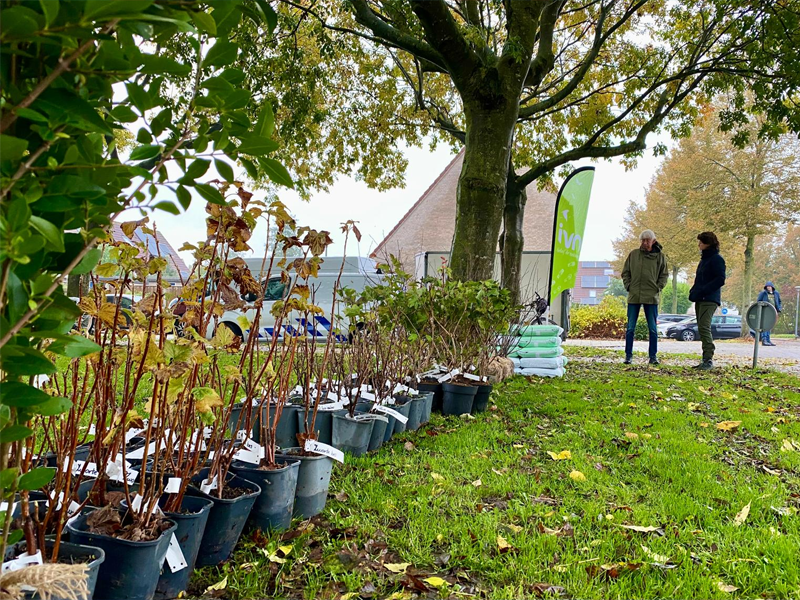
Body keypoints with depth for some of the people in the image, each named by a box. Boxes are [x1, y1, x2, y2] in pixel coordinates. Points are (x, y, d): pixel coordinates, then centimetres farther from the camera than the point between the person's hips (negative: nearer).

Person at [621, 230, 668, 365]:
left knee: (652, 329, 4)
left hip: (651, 297, -1)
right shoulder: (633, 254, 5)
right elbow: (625, 272, 12)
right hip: (634, 297, 1)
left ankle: (653, 356, 12)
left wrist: (658, 288, -2)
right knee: (630, 328, 3)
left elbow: (664, 275, 10)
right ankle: (628, 355, 11)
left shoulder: (660, 256, 3)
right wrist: (628, 286, 0)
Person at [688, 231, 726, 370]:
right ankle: (706, 360, 12)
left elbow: (720, 280, -15)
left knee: (704, 327, -17)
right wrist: (693, 291, 10)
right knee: (702, 328, 8)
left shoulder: (716, 259, -7)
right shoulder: (704, 259, 21)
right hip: (700, 299, 10)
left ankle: (709, 359, -16)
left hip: (709, 299, -10)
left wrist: (702, 291, -20)